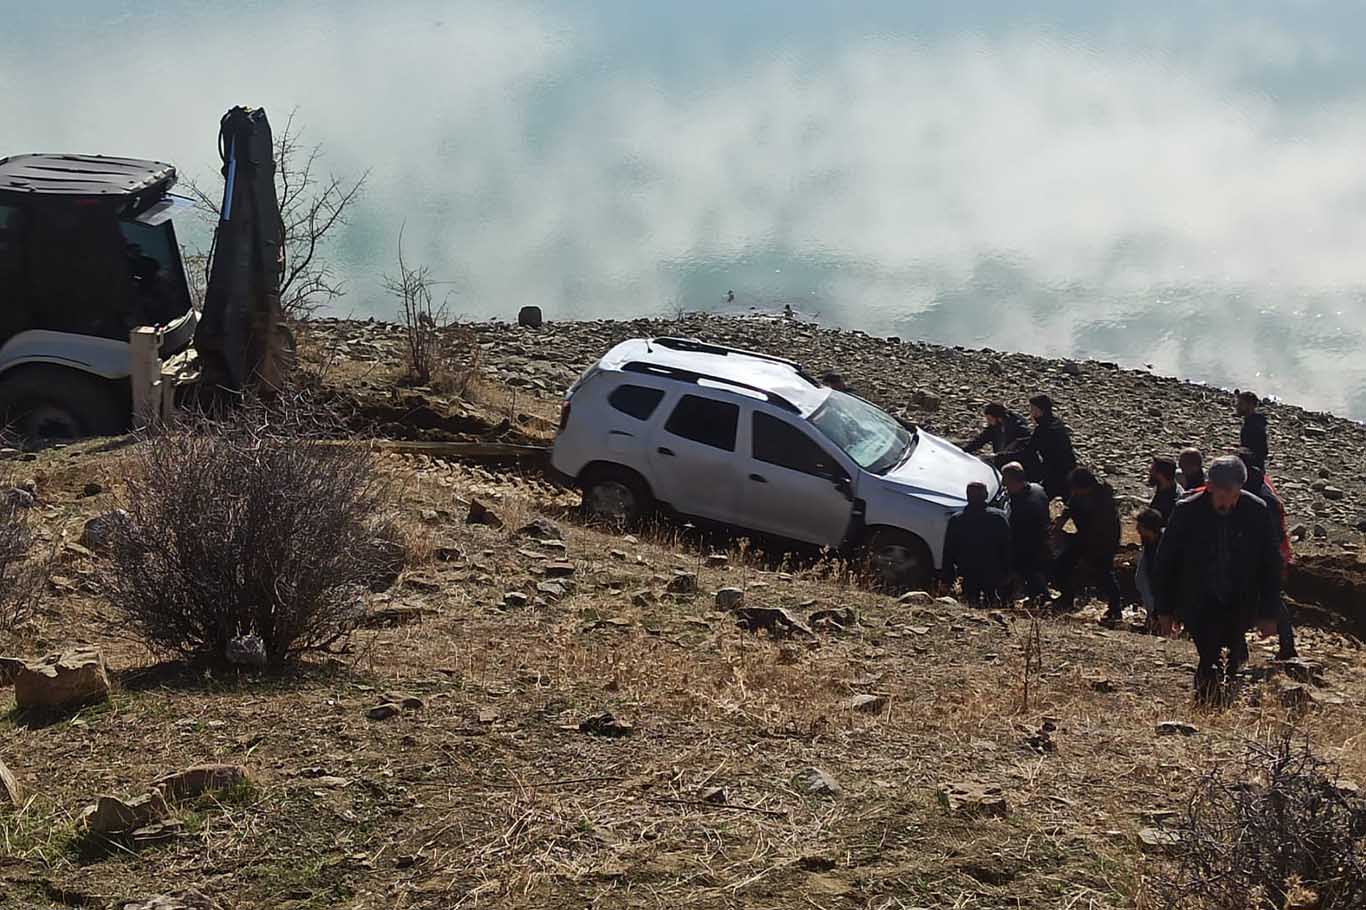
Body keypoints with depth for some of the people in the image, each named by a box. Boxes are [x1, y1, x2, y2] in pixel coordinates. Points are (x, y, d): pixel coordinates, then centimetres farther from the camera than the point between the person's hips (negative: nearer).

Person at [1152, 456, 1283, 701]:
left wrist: (1269, 613, 2)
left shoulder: (1258, 513, -5)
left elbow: (1271, 566, 4)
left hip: (1239, 607, 2)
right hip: (1199, 605, -2)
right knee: (1210, 664, -14)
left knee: (1231, 662, 0)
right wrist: (1165, 610, 5)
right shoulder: (1187, 512, -8)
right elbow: (1165, 562, 2)